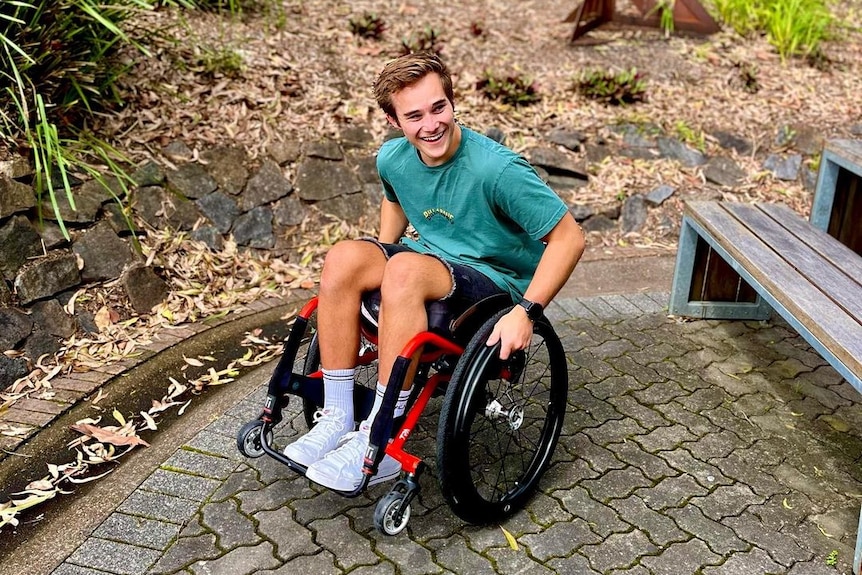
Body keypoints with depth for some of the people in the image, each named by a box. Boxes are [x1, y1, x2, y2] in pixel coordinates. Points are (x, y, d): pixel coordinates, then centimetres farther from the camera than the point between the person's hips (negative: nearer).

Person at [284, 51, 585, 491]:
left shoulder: (497, 169, -22)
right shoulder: (393, 159, -2)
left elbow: (568, 237, -18)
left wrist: (526, 312, -26)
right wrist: (376, 265, 13)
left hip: (496, 281, -6)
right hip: (429, 260, 6)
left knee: (407, 270, -36)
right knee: (343, 257, -22)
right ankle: (337, 417, -17)